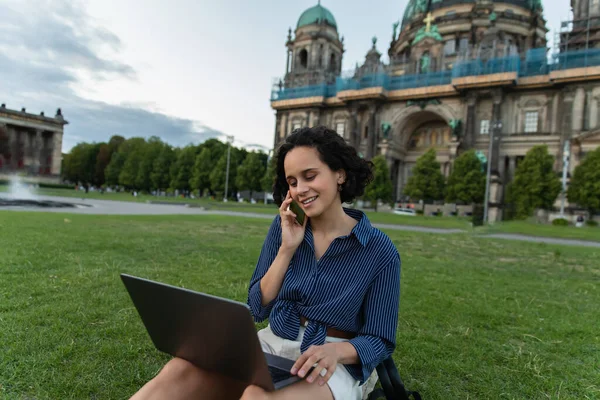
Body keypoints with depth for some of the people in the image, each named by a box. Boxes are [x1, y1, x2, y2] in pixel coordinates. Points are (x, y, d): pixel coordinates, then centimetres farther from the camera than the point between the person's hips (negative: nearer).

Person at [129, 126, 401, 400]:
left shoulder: (380, 251, -10)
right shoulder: (284, 226, 0)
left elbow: (379, 341, -5)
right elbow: (258, 308, 0)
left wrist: (336, 350, -26)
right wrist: (287, 248, -13)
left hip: (333, 364, -3)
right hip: (272, 345, 3)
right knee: (182, 370, -24)